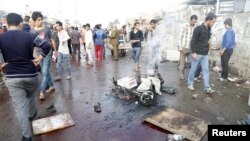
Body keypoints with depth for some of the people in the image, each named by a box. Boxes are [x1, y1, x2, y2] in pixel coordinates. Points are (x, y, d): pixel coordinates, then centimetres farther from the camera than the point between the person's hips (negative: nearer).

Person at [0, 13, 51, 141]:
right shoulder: (29, 36, -5)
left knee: (19, 107, 6)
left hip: (12, 77, 0)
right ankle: (32, 114, 52)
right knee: (31, 96, 29)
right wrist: (39, 59, -3)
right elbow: (47, 46, -13)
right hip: (30, 75, 0)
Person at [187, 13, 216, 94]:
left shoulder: (209, 29, 10)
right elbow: (193, 41, -16)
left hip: (205, 54, 7)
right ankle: (190, 83, 23)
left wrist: (207, 50, 17)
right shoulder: (198, 28, -13)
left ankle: (207, 88, 7)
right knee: (193, 69, 5)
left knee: (206, 70, 4)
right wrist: (193, 52, -19)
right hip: (197, 54, -7)